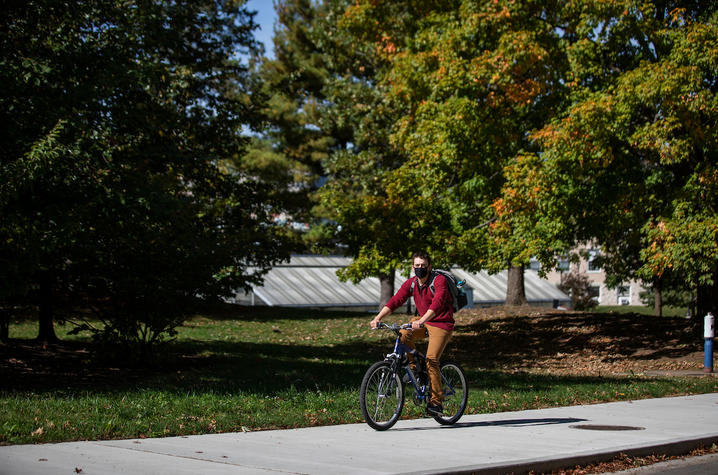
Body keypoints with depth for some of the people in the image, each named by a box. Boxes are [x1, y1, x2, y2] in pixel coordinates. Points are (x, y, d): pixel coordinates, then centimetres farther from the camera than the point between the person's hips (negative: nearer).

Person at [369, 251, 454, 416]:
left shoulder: (439, 280, -19)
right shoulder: (411, 283, -1)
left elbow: (437, 303, -34)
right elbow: (396, 300, -10)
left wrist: (421, 321, -49)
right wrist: (378, 318, -24)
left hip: (441, 323, -6)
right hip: (422, 321, 6)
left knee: (431, 360, -17)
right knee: (404, 335, -22)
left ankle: (437, 401, -9)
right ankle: (412, 369, -4)